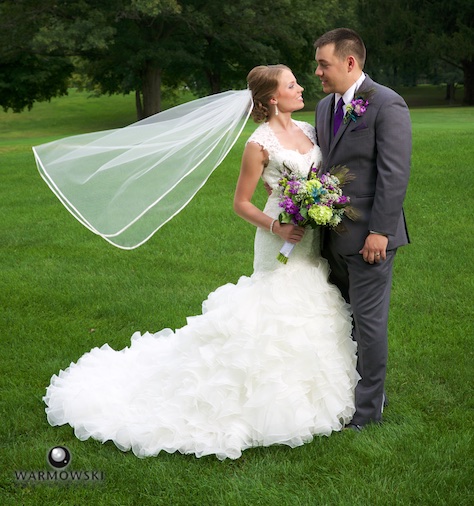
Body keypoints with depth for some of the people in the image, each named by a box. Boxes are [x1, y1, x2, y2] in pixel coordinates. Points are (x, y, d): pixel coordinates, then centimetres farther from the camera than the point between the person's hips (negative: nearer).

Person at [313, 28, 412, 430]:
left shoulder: (387, 105, -12)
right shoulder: (325, 106, 13)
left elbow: (395, 174, -16)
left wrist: (379, 231, -19)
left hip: (368, 235, -8)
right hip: (334, 236, 8)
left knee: (369, 320, 2)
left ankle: (368, 407, 15)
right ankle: (346, 391, 29)